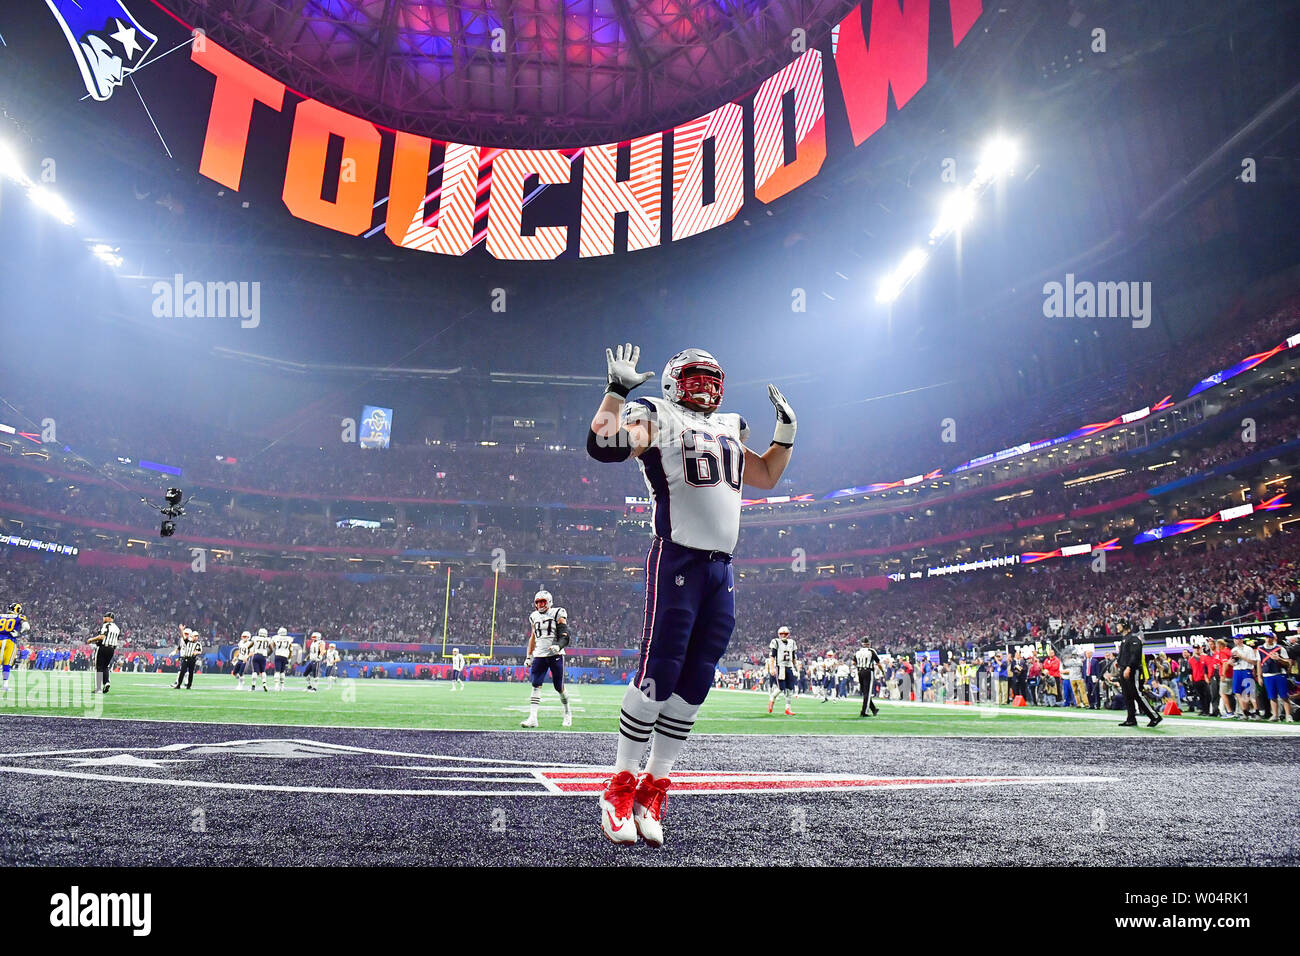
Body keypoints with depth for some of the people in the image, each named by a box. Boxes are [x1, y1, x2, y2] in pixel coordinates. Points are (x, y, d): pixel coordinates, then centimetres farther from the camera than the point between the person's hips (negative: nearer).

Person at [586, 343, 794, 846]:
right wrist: (617, 389, -16)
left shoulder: (729, 429, 24)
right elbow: (603, 446, -15)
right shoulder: (656, 418, 2)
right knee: (659, 672, -12)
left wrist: (786, 428, 26)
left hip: (721, 568, 7)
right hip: (677, 559, -7)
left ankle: (654, 788, 12)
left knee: (693, 683, 4)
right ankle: (620, 787, 0)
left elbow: (767, 477, 35)